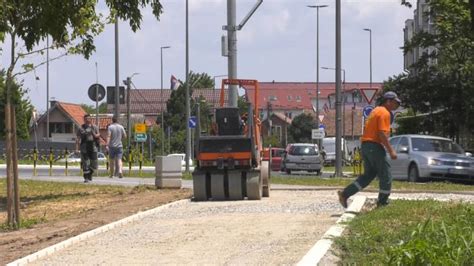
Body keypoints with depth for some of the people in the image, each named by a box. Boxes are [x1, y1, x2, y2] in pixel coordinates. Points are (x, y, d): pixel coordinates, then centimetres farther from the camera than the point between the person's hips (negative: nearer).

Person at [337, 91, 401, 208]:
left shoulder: (376, 111, 20)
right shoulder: (384, 113, -10)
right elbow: (382, 134, -20)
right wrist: (391, 151, -19)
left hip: (365, 144, 10)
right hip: (375, 146, -10)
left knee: (368, 175, 13)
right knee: (385, 176, 1)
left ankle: (345, 194, 5)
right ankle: (383, 202, 5)